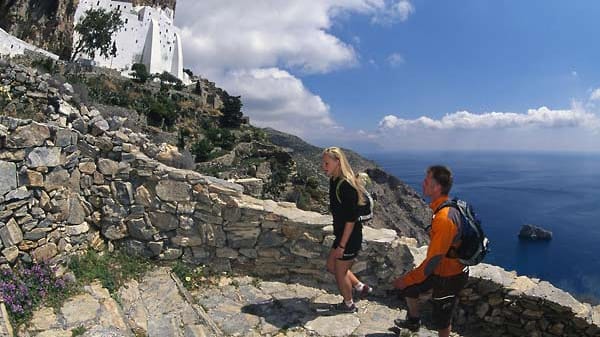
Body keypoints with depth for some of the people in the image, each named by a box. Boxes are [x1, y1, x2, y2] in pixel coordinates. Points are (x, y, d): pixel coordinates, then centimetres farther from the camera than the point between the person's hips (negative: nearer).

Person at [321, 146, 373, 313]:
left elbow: (351, 219, -25)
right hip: (341, 234, 9)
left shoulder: (346, 186, -26)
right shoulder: (334, 181, 3)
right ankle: (361, 287, 35)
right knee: (331, 266, 21)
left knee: (340, 272, 9)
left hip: (350, 237, -9)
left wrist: (342, 245, -21)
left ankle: (349, 304, 33)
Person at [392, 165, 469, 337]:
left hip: (450, 276, -9)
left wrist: (407, 279, -17)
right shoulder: (446, 206, -4)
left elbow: (433, 260, -29)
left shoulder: (444, 218, -34)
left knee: (441, 320, 12)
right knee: (409, 288, 21)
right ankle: (413, 321, 46)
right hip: (441, 269, 9)